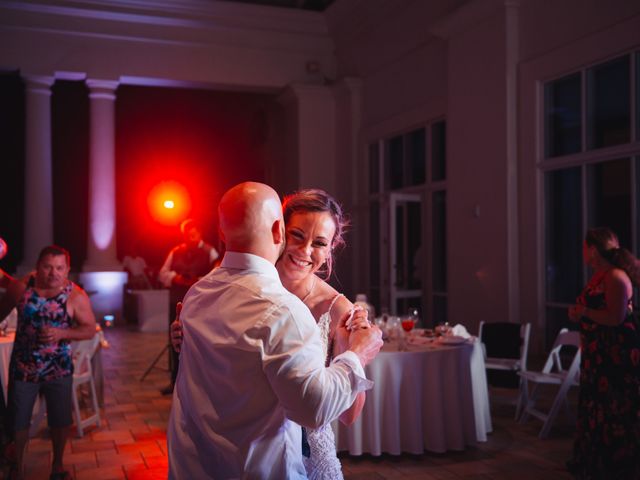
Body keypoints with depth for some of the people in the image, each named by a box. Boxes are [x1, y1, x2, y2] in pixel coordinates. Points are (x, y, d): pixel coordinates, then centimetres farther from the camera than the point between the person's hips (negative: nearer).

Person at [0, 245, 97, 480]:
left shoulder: (76, 296, -15)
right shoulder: (20, 288, -12)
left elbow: (90, 329, -11)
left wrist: (61, 333, -25)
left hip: (59, 369, 0)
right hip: (23, 367, 1)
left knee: (60, 421, 12)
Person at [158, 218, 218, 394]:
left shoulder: (209, 252, -2)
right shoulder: (175, 252, 13)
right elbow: (163, 274, 10)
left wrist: (198, 281, -24)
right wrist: (174, 277, -10)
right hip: (177, 303, 5)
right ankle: (176, 381, 23)